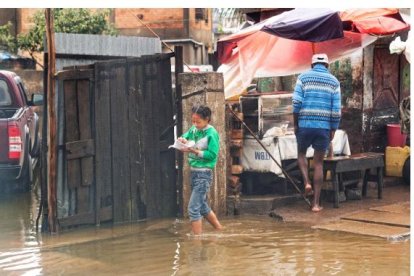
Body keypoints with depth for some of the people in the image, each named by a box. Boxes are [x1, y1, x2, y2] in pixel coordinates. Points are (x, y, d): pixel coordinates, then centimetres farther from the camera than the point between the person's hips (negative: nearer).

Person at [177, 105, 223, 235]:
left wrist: (195, 151, -22)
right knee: (202, 206, 19)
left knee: (193, 208, -11)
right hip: (194, 171, 8)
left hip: (204, 173, -8)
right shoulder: (194, 129, 7)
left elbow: (212, 154, -16)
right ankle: (220, 231, 34)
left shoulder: (212, 133, -13)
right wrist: (182, 139, -12)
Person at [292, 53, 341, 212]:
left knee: (301, 154, 25)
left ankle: (306, 182, 2)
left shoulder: (303, 77, 3)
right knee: (318, 163, 7)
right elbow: (336, 109, 0)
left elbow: (296, 102, -6)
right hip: (324, 126, 1)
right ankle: (316, 203, 6)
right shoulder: (334, 81, 6)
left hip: (305, 124, -1)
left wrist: (295, 124, 3)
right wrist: (333, 130, 7)